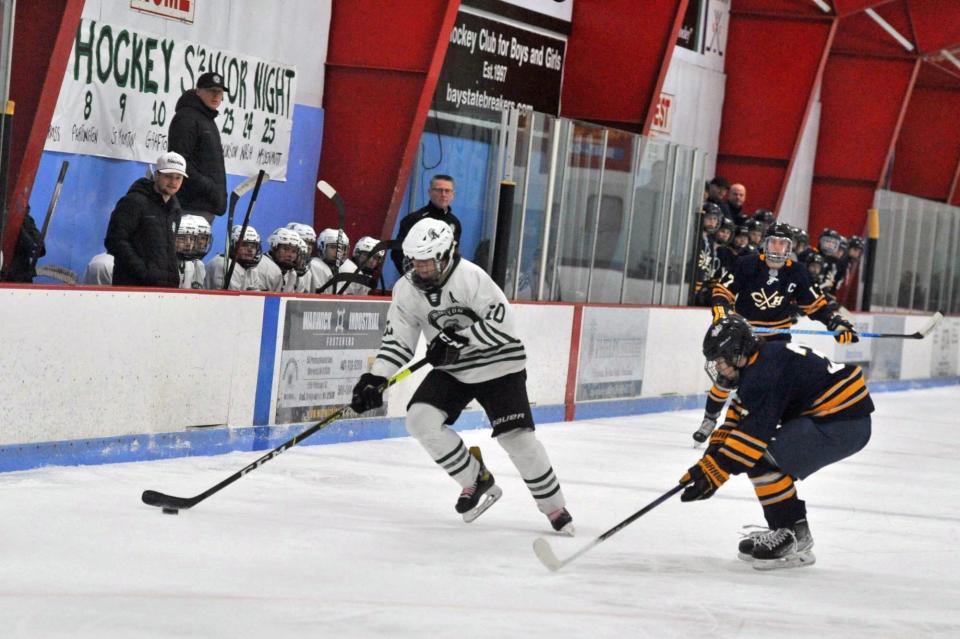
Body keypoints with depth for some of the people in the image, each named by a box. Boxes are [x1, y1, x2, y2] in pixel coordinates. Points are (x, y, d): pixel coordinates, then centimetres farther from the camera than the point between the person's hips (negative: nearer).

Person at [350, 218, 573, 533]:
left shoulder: (470, 276, -24)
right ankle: (477, 481, 3)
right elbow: (397, 340, -1)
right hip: (452, 370, 6)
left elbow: (502, 323, -27)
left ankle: (555, 508, 5)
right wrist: (374, 379, -12)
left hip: (497, 365, -6)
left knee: (517, 437, -13)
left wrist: (460, 340, -30)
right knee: (421, 419, -15)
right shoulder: (406, 290, -6)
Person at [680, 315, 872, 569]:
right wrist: (710, 459, 9)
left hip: (844, 423, -11)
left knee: (762, 460, -13)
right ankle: (796, 534, 21)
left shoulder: (765, 371, -19)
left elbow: (753, 431, -24)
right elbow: (737, 417, 17)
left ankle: (791, 539, -6)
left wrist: (714, 471, -24)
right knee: (775, 461, 15)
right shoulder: (757, 365, 14)